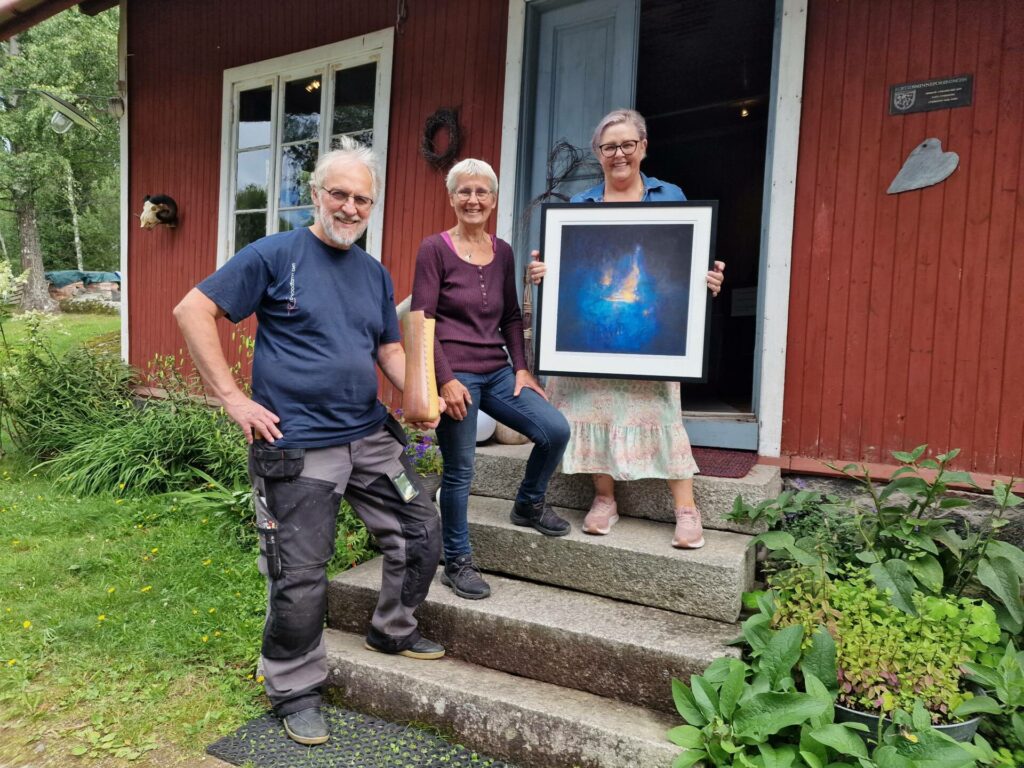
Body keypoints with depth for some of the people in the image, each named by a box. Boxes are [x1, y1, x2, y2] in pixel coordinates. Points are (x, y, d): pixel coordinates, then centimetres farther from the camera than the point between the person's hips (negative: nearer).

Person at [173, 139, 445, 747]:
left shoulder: (375, 273, 11)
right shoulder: (275, 255, -7)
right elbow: (193, 311, -7)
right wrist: (232, 396, -12)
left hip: (371, 435, 6)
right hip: (296, 447, -6)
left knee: (423, 532, 11)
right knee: (300, 578, 3)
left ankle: (394, 630, 36)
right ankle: (297, 692, 27)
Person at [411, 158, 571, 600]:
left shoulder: (502, 252, 12)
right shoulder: (435, 248, -4)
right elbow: (422, 321, -8)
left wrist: (521, 368, 6)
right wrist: (445, 379, -16)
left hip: (497, 372, 6)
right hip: (456, 374, -5)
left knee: (556, 430, -7)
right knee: (459, 470, -1)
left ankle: (528, 505, 20)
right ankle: (456, 563, 18)